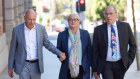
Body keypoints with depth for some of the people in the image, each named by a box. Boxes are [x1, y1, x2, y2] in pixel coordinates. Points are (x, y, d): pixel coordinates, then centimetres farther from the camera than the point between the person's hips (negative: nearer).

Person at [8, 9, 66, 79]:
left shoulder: (41, 28, -3)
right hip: (23, 65, -2)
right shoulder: (17, 30, -7)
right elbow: (13, 49, 0)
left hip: (36, 65, 2)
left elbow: (47, 44, 7)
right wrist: (10, 67, 2)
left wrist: (59, 53, -9)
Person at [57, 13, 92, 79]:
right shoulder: (62, 35, 6)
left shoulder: (85, 33, 7)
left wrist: (88, 65, 2)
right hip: (67, 70, 0)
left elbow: (89, 51, 8)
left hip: (82, 70, 0)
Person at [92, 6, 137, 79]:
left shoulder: (125, 26, 3)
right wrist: (95, 70, -1)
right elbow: (95, 51, 2)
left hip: (121, 64, 2)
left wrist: (129, 60, 3)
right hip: (105, 65, -2)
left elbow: (133, 45, 12)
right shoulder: (98, 30, 0)